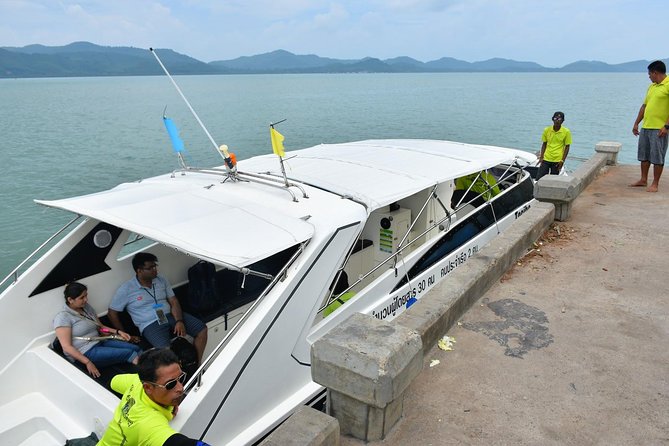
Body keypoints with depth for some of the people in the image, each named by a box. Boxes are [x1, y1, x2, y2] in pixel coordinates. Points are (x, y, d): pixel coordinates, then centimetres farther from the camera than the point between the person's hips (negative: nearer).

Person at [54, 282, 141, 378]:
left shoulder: (87, 307, 13)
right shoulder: (63, 317, -11)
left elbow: (101, 327, 21)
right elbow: (67, 347, -17)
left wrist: (118, 332, 3)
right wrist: (88, 362, -24)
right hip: (85, 353, -8)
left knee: (135, 348, -13)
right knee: (129, 353, -23)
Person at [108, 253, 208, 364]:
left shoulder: (161, 280, 7)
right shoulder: (126, 290, -4)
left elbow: (174, 302, 5)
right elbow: (112, 313, 3)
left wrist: (179, 321, -13)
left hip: (171, 316, 5)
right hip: (150, 324, -5)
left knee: (202, 329, -13)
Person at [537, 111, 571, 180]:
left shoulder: (566, 132, -4)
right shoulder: (547, 130, 2)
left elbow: (567, 147, 0)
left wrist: (562, 160, -7)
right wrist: (541, 157, 2)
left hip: (557, 161, -2)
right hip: (546, 159, 2)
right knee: (539, 178, -4)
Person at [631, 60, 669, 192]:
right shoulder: (652, 86, 16)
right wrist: (636, 123, 19)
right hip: (645, 127, 8)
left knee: (657, 157, -2)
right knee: (644, 155, 13)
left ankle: (655, 184, 5)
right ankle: (643, 180, 23)